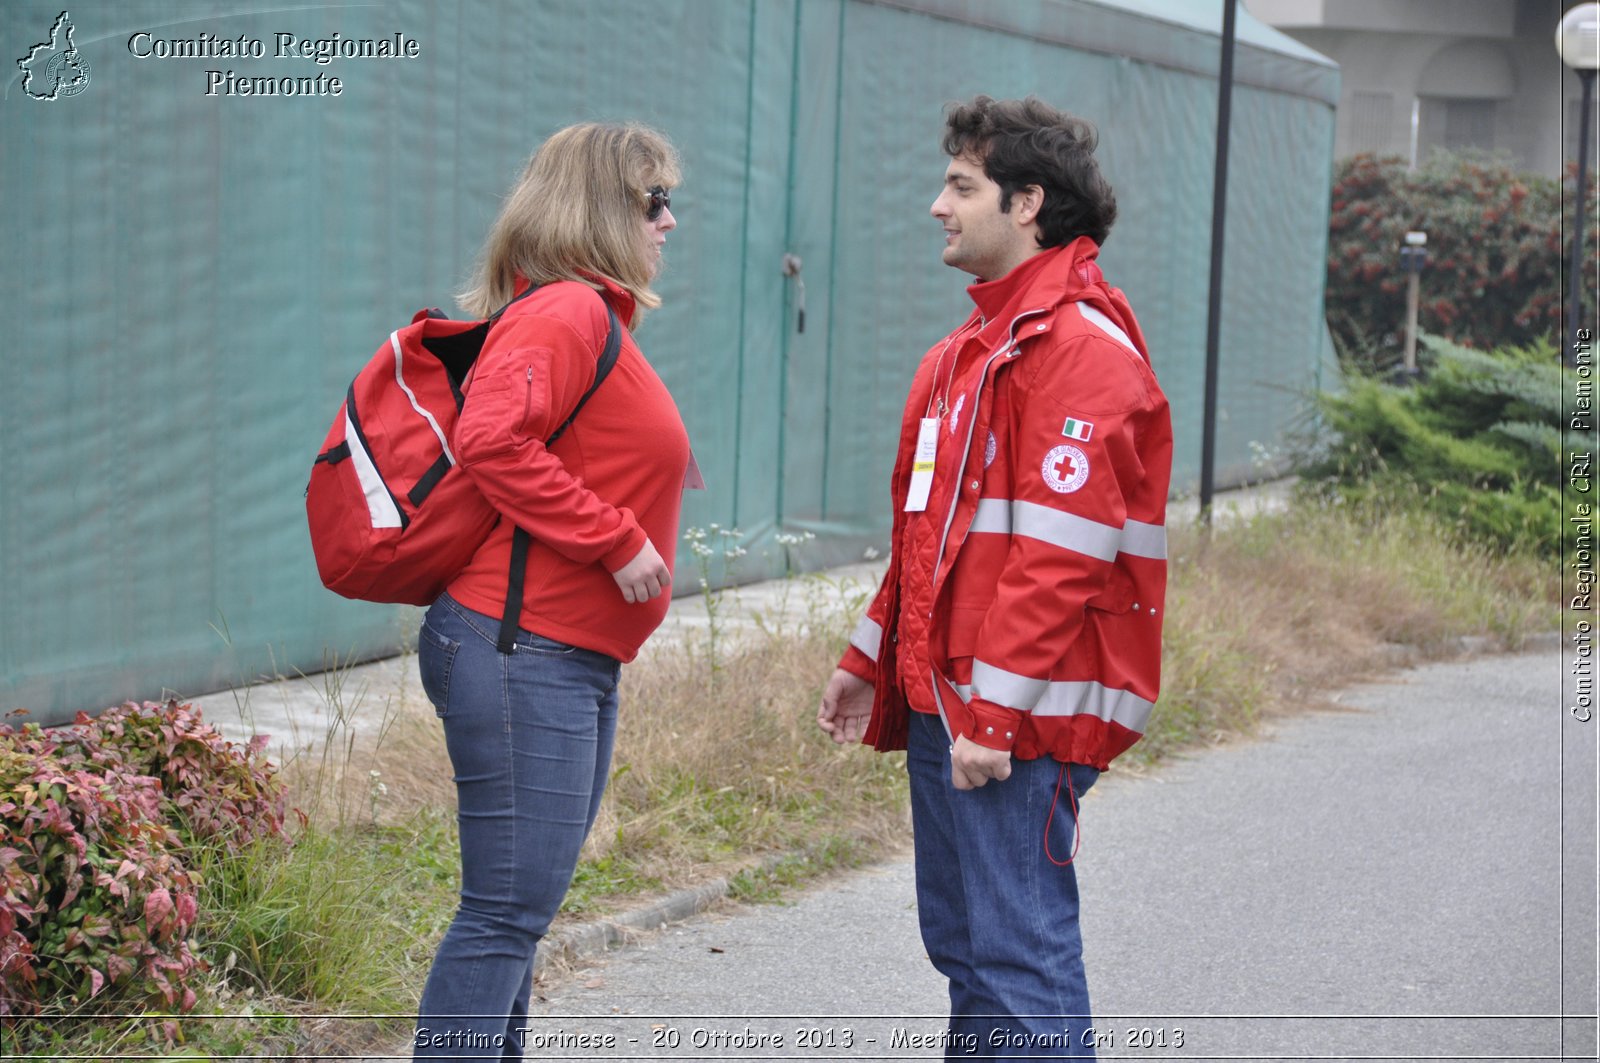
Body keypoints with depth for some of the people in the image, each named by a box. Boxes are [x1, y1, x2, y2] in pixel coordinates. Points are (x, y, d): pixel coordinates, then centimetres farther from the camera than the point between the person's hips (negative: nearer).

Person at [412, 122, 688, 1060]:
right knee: (510, 909, -10)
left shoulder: (595, 319, 20)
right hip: (525, 653, -11)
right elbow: (492, 441, -26)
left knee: (521, 909, 15)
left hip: (578, 664, 11)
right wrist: (616, 539, -21)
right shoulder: (565, 312, -12)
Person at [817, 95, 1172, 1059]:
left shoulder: (1082, 348, -14)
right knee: (962, 939, 15)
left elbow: (1059, 555, -21)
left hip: (1019, 719, -10)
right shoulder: (978, 346, 18)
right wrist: (872, 663, 22)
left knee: (1020, 950, -8)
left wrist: (995, 714, -22)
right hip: (946, 704, 10)